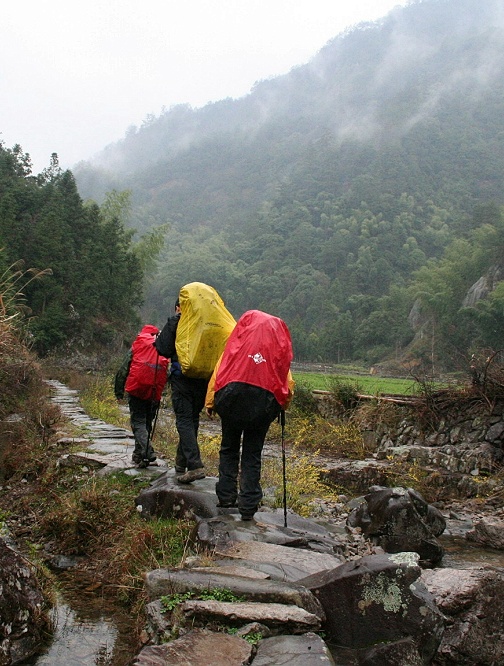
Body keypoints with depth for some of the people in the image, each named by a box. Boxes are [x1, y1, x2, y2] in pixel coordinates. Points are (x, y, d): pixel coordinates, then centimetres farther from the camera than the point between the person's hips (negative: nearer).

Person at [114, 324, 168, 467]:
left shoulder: (136, 347, 7)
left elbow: (123, 370, 5)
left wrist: (119, 391, 10)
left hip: (136, 390, -3)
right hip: (155, 393, 3)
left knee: (138, 423, -1)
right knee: (147, 423, 16)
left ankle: (147, 452, -20)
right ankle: (138, 455, 23)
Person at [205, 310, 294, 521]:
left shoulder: (239, 340, 13)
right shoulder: (280, 345, 17)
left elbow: (219, 370, 6)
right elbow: (287, 382, 11)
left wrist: (210, 402, 7)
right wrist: (282, 404, 23)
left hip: (233, 395, -1)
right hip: (263, 402, 1)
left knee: (229, 447, 16)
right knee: (252, 454, 8)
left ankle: (226, 496, 12)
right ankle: (248, 506, 6)